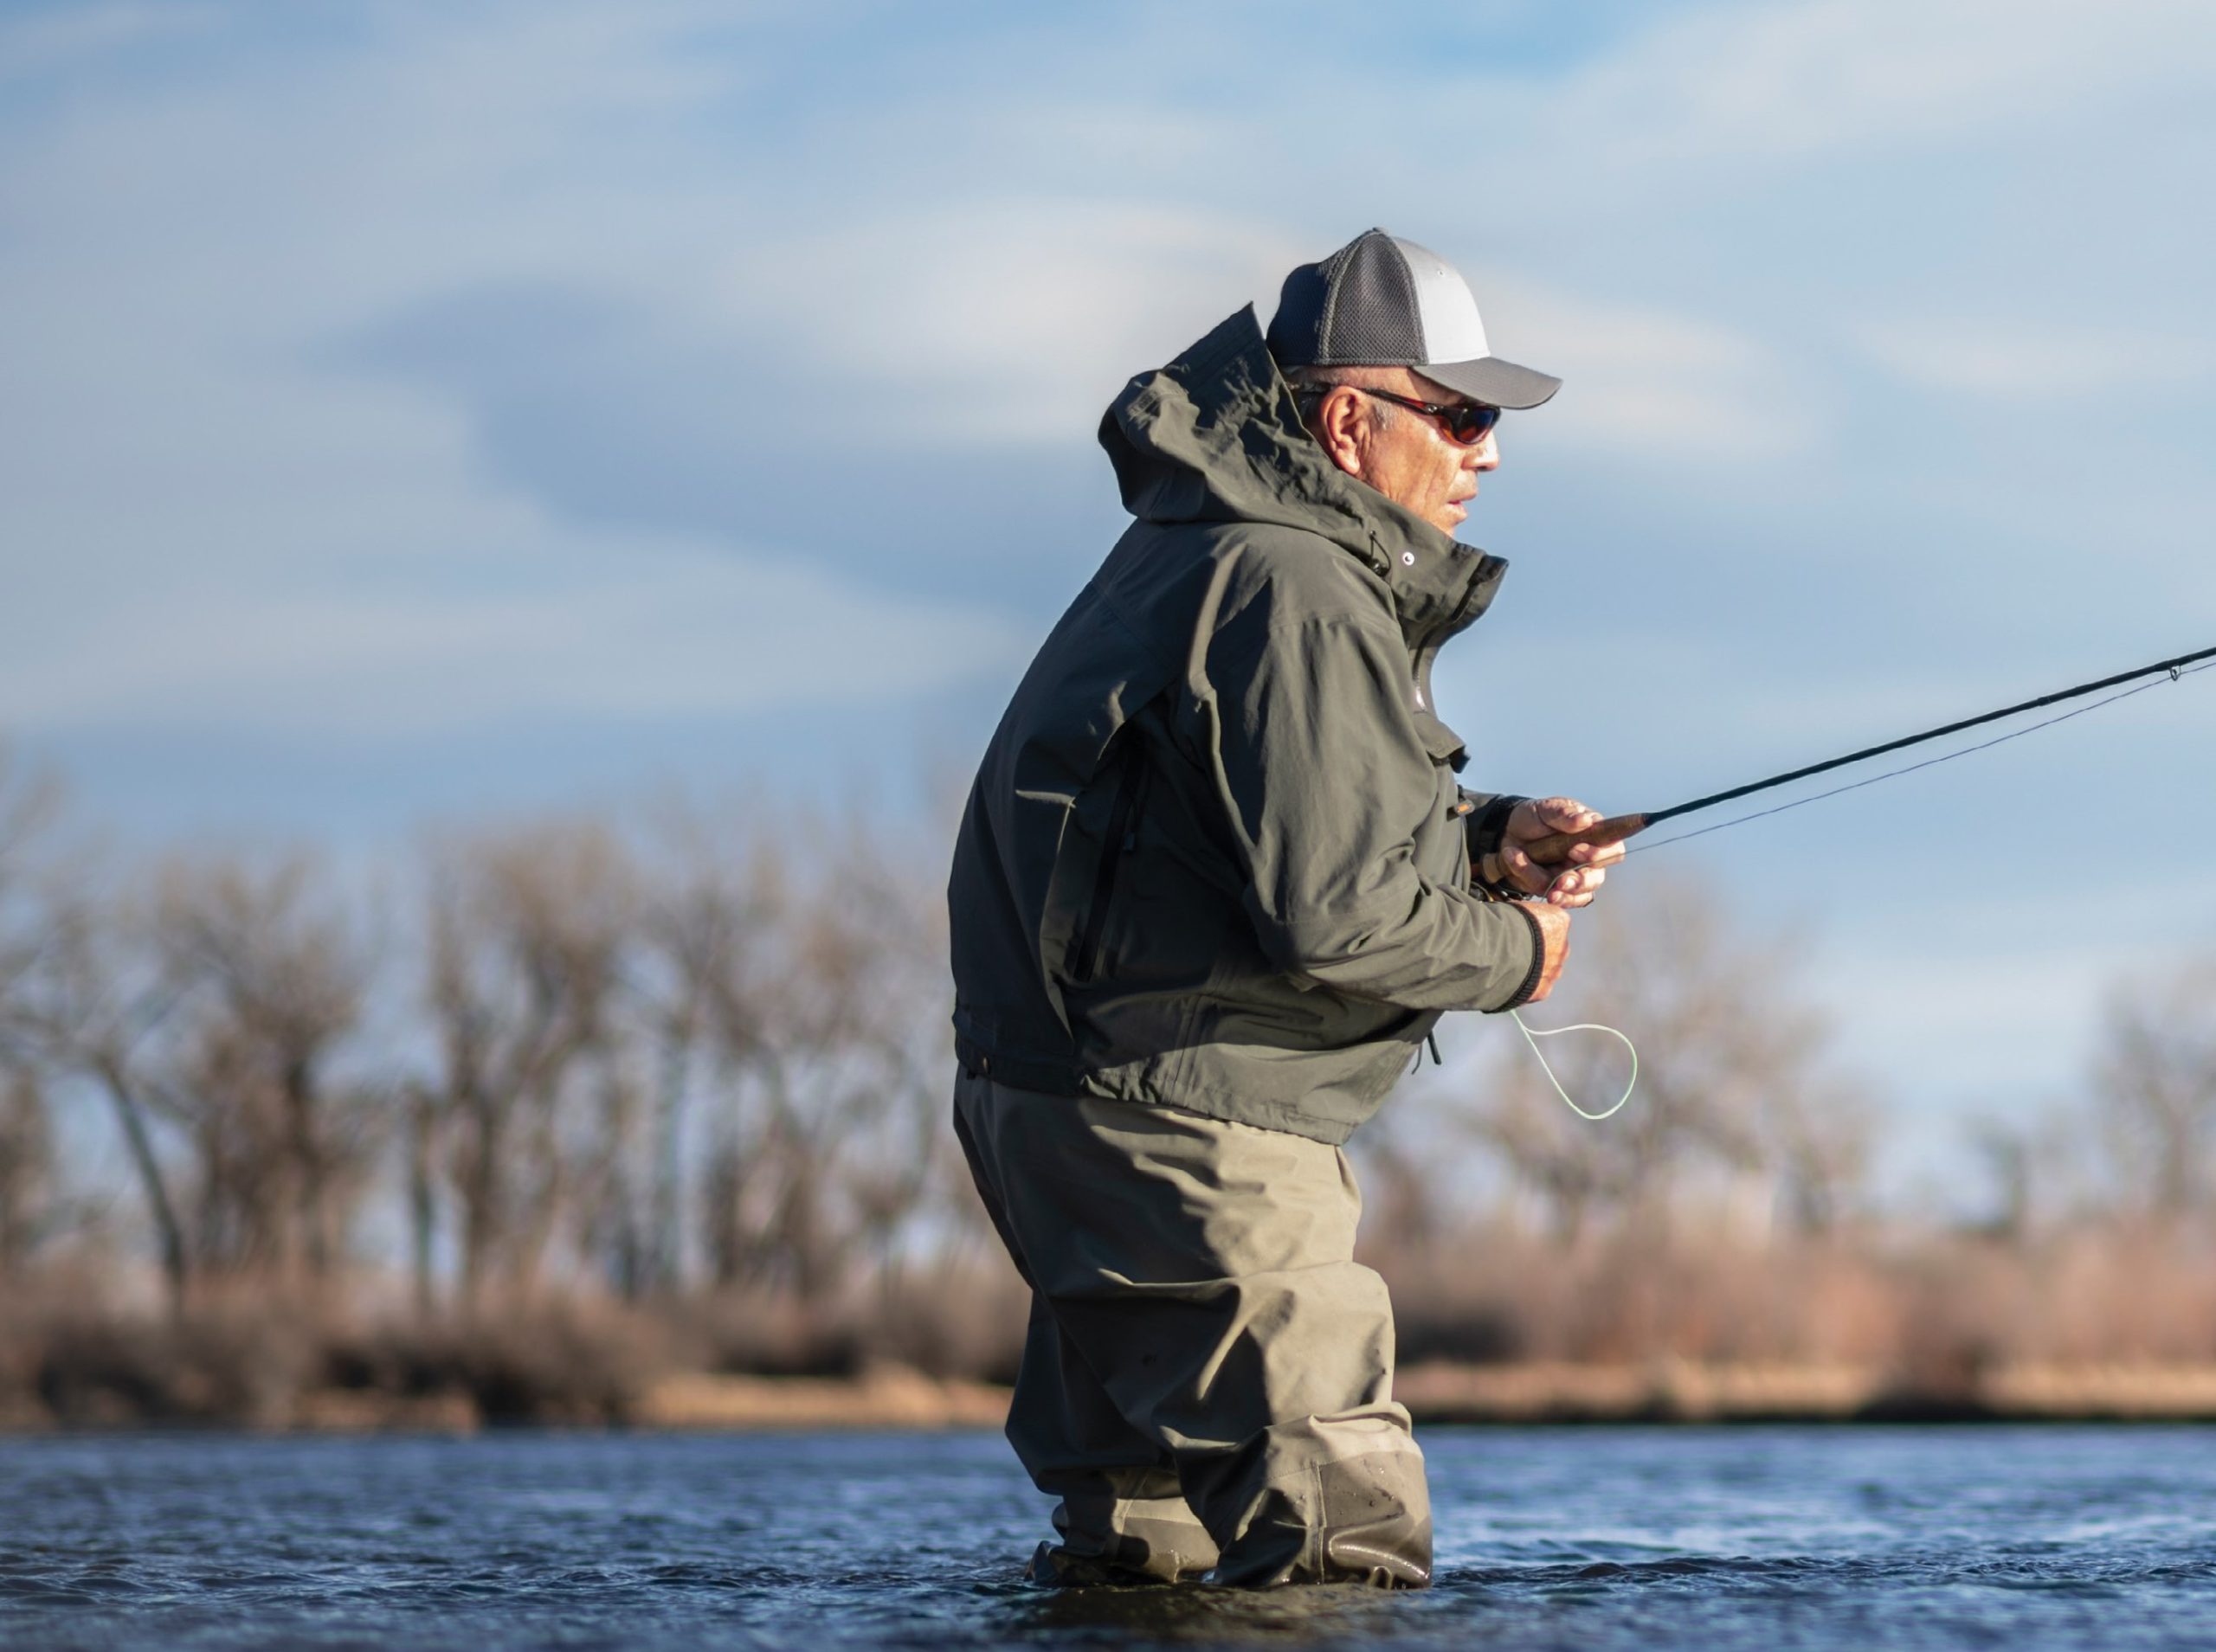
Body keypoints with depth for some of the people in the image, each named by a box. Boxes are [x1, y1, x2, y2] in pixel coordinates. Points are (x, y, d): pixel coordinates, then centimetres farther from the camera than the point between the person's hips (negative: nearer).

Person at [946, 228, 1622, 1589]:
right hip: (1186, 1127, -11)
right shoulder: (1293, 593, -19)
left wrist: (1485, 837, 7)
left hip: (1067, 1105, 11)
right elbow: (1330, 913, -25)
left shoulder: (1208, 551, 15)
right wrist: (1514, 953, -8)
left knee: (1134, 1541, 20)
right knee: (1347, 1533, -13)